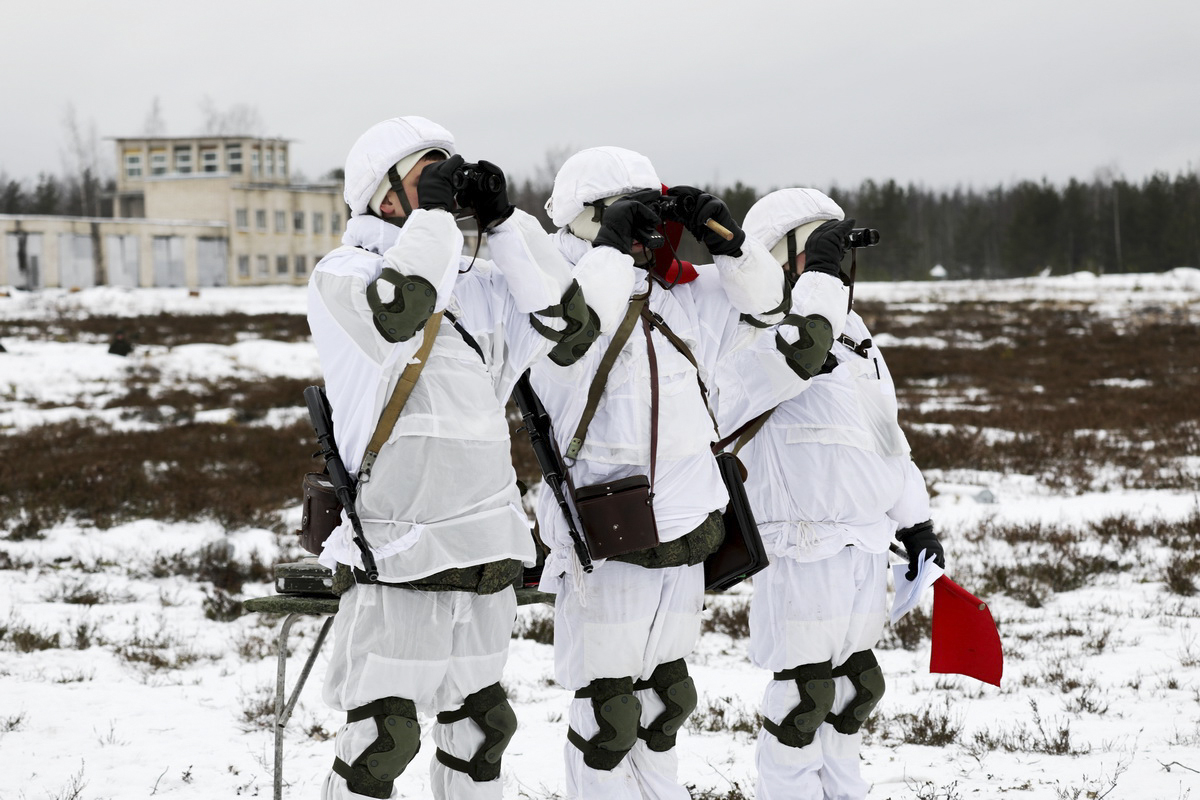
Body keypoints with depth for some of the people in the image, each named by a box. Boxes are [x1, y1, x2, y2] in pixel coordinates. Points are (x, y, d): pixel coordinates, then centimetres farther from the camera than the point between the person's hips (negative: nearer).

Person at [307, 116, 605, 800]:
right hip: (398, 555, -6)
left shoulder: (478, 285, 13)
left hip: (485, 555, 6)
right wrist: (435, 212, -12)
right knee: (384, 736, -9)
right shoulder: (344, 275, -3)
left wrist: (504, 222, 4)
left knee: (480, 726, 15)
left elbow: (570, 330, 7)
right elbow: (394, 312, -24)